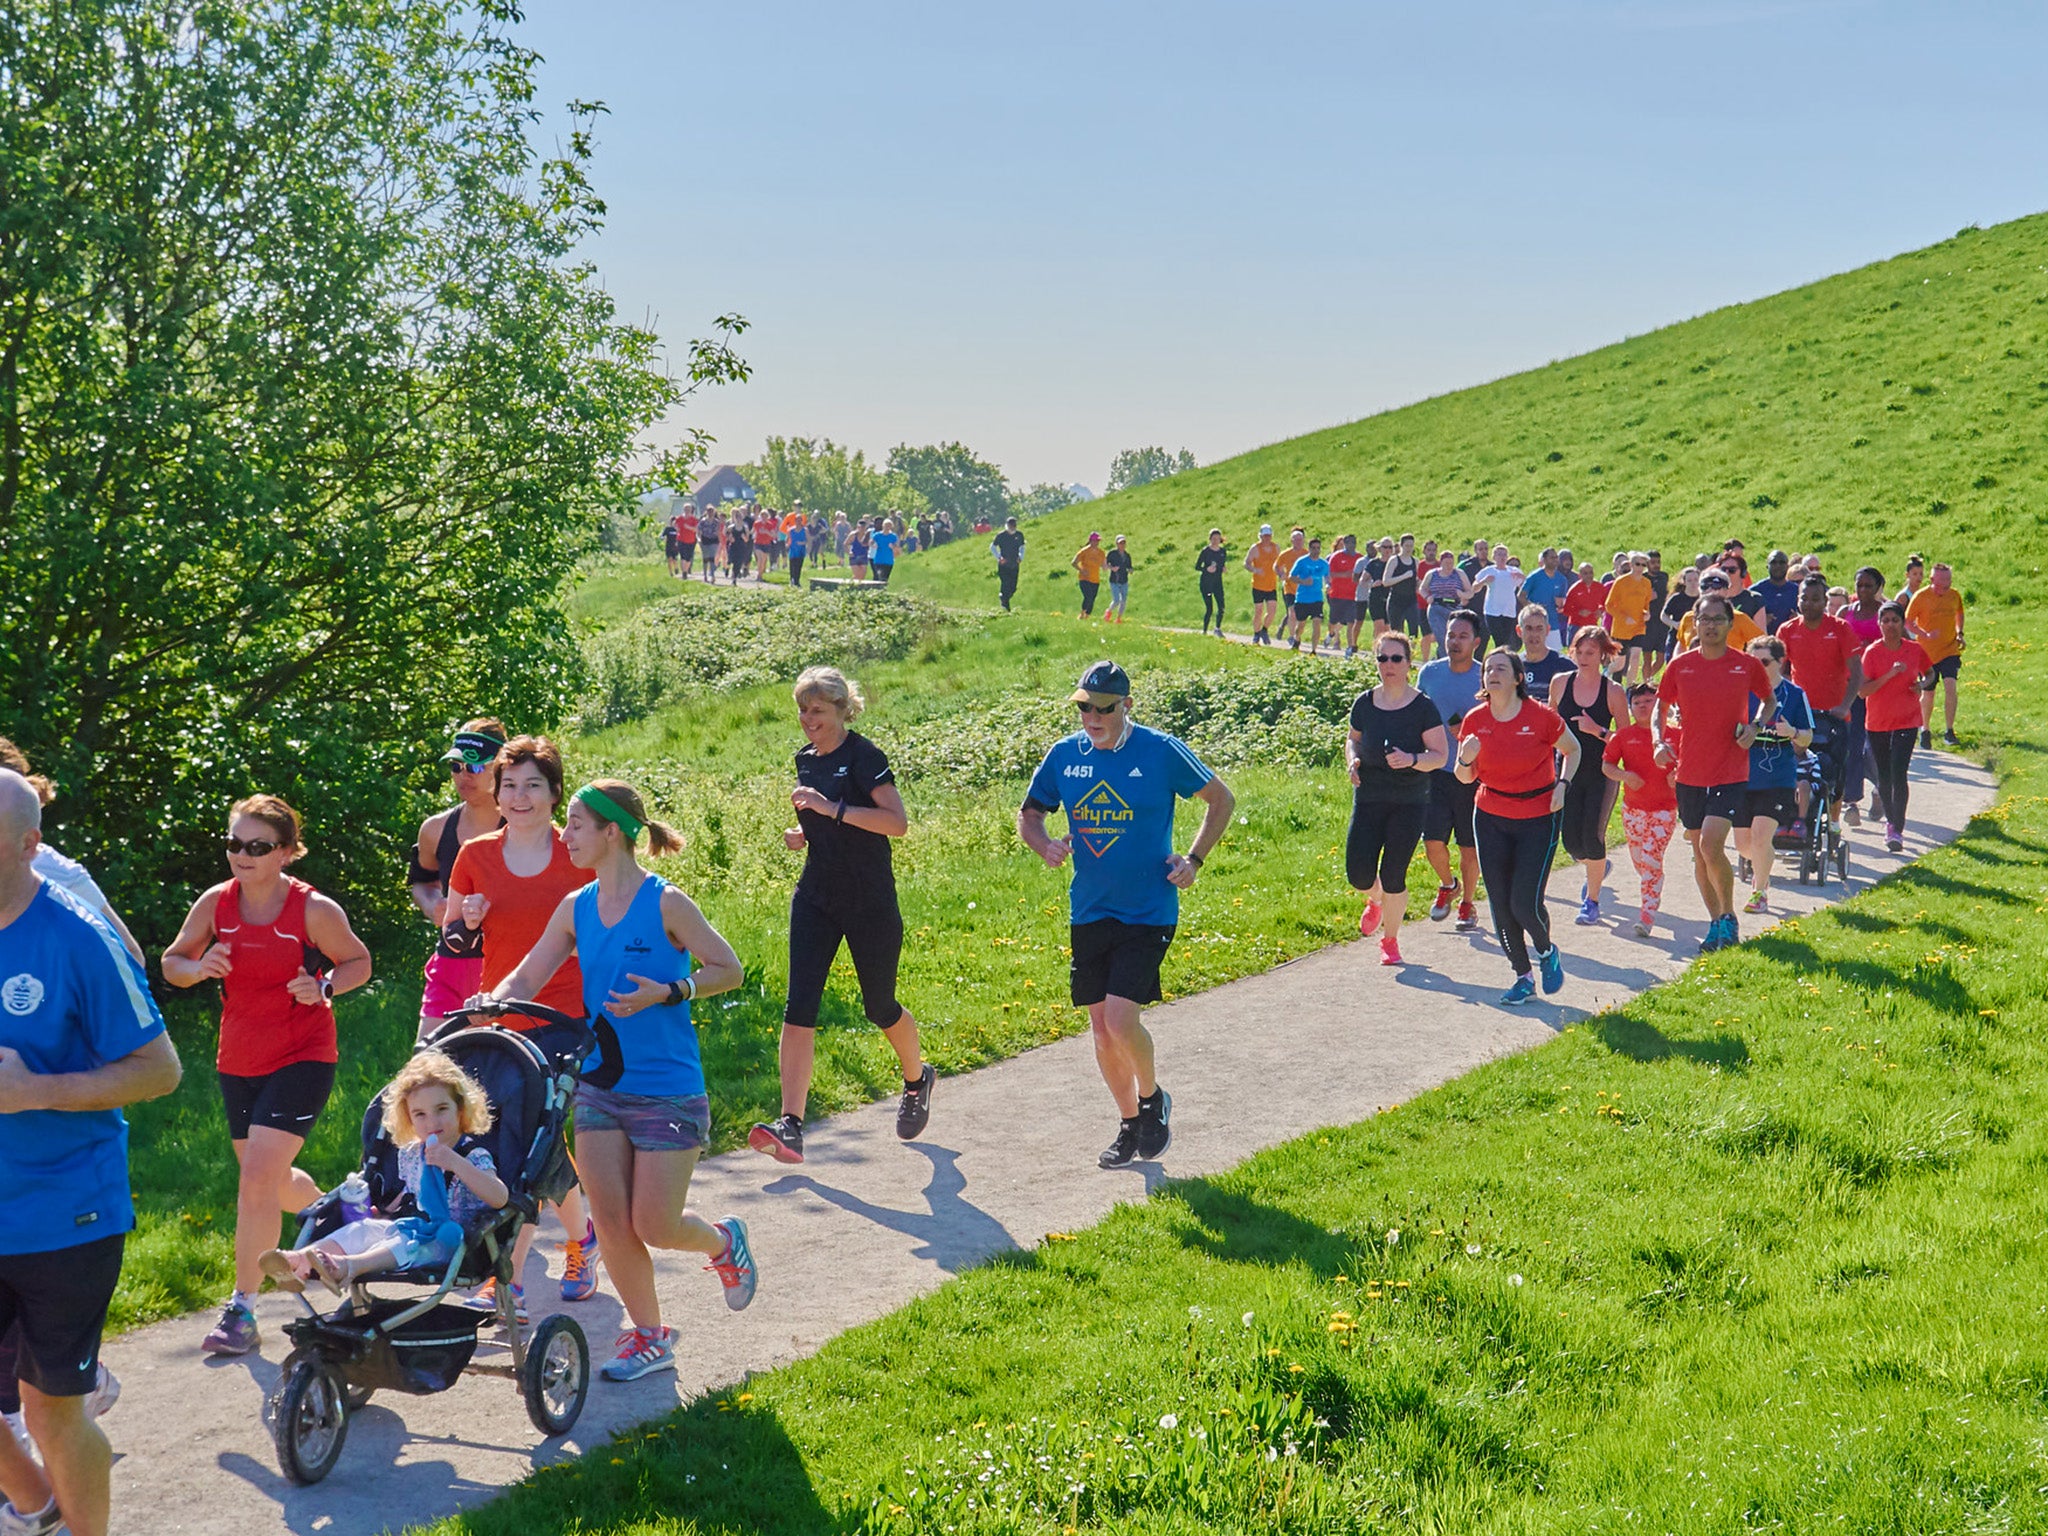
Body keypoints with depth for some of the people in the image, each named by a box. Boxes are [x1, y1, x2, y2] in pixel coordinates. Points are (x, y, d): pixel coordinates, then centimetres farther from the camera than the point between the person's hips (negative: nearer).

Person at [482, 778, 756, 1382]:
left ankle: (722, 1240, 30)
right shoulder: (575, 908, 4)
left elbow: (729, 970, -6)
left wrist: (667, 993, -21)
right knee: (611, 1223, 3)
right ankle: (649, 1333, 21)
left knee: (654, 1225, -3)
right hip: (599, 1084, 5)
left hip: (667, 1090, -5)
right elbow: (524, 980, 8)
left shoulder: (665, 903, -12)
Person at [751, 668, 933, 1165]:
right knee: (799, 1008, -9)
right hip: (815, 899, 6)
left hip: (870, 903, -6)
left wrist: (831, 809, -29)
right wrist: (802, 834, 4)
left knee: (880, 1007, 11)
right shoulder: (806, 760, 9)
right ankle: (790, 1126, -14)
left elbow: (897, 822, -25)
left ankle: (917, 1079, 42)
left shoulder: (863, 756, -13)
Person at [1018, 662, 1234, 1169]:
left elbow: (1220, 799, 4)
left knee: (1120, 1021, -16)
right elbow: (1028, 814, 13)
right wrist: (1045, 845, -9)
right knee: (1101, 1029, 8)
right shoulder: (1064, 755, 1)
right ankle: (1130, 1124, 28)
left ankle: (1152, 1099, 13)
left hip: (1148, 913, -4)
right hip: (1089, 913, 5)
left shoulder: (1162, 752, -9)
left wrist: (1194, 860, -5)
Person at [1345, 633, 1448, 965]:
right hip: (1368, 798, 3)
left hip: (1410, 802, -3)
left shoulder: (1422, 707, -7)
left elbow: (1440, 755, -7)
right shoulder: (1365, 703, 3)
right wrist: (1352, 760, -1)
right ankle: (1376, 900, 34)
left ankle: (1390, 940, 20)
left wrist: (1412, 759, -26)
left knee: (1393, 877, -4)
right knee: (1359, 875, -5)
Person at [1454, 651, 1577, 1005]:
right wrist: (1466, 759, -15)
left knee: (1525, 904, -9)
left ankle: (1546, 950, 24)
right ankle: (1523, 978, 21)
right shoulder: (1475, 721, -2)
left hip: (1538, 819, -4)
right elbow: (1465, 778, 7)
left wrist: (1562, 785, -7)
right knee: (1500, 904, 4)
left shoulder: (1541, 716, -12)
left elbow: (1572, 750, 7)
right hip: (1491, 818, 4)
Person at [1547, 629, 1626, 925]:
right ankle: (1597, 867, 35)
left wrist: (1598, 731, -21)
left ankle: (1592, 901, 11)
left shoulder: (1612, 690, -7)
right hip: (1569, 773, 3)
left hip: (1602, 774, -3)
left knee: (1592, 837, -8)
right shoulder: (1560, 683, 1)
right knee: (1571, 840, 0)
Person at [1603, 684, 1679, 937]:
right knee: (1638, 860, 12)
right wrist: (1623, 775, -18)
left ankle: (1648, 913, -10)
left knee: (1651, 859, -12)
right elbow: (1606, 764, 1)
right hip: (1633, 807, 3)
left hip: (1664, 808, -3)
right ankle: (1652, 896, 38)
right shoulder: (1624, 735, 3)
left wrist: (1677, 775, -13)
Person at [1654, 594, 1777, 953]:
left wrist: (1755, 726, -5)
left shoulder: (1747, 665, -2)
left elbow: (1770, 700, 15)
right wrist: (1660, 742, -6)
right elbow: (1661, 708, 12)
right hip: (1690, 772, 3)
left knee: (1711, 845, -18)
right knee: (1700, 853, 11)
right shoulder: (1680, 666, 1)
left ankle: (1728, 917, 3)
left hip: (1731, 774, -3)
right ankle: (1716, 923, 27)